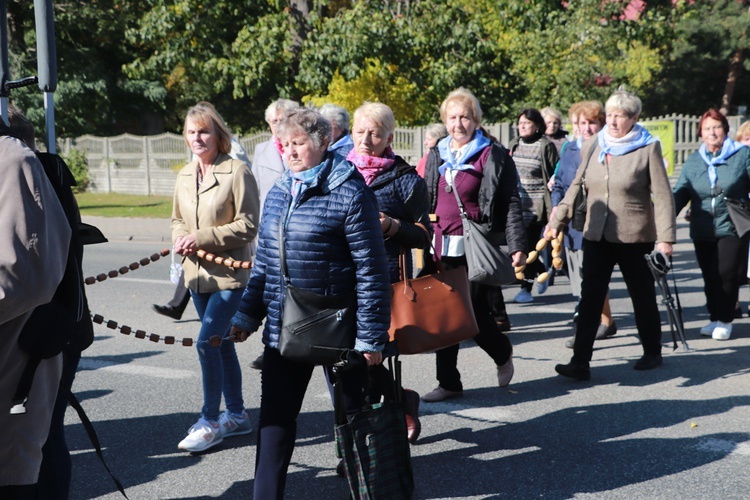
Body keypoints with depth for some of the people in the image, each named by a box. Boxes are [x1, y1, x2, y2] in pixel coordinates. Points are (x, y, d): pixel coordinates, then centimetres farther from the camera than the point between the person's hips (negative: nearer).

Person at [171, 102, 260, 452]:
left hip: (230, 275, -7)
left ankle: (209, 421, 1)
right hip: (197, 275, 7)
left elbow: (248, 225, -13)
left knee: (207, 342, -12)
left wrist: (203, 237, -18)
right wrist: (181, 239, -1)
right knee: (221, 343, 15)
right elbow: (177, 219, 21)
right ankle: (236, 415, 28)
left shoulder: (237, 172, -11)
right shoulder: (184, 176, 11)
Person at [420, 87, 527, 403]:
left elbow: (511, 204, -7)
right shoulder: (437, 156, 14)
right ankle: (448, 382, 16)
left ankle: (502, 353, 30)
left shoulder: (493, 156, -3)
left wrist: (517, 246, -14)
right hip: (442, 247, 5)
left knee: (475, 312, -2)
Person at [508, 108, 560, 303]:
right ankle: (542, 269, 31)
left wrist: (552, 207, -8)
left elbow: (555, 176, -4)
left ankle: (526, 288, 6)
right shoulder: (514, 145, 12)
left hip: (536, 205, -5)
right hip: (515, 203, 5)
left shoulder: (546, 146, -4)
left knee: (528, 246, -4)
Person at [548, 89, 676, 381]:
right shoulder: (593, 146, 6)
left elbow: (662, 195, -7)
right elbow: (576, 187, 12)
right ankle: (580, 362, -3)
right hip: (596, 235, 3)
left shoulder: (648, 148, -5)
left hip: (635, 236, -3)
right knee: (590, 297, -3)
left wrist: (665, 238, -13)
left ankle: (652, 353, 31)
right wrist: (557, 221, 6)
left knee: (643, 296, 12)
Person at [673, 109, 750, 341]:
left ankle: (724, 320, 7)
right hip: (703, 232, 3)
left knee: (726, 273, -9)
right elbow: (680, 194, 4)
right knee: (710, 277, 7)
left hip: (731, 228, -3)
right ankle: (715, 318, 22)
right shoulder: (693, 161, 8)